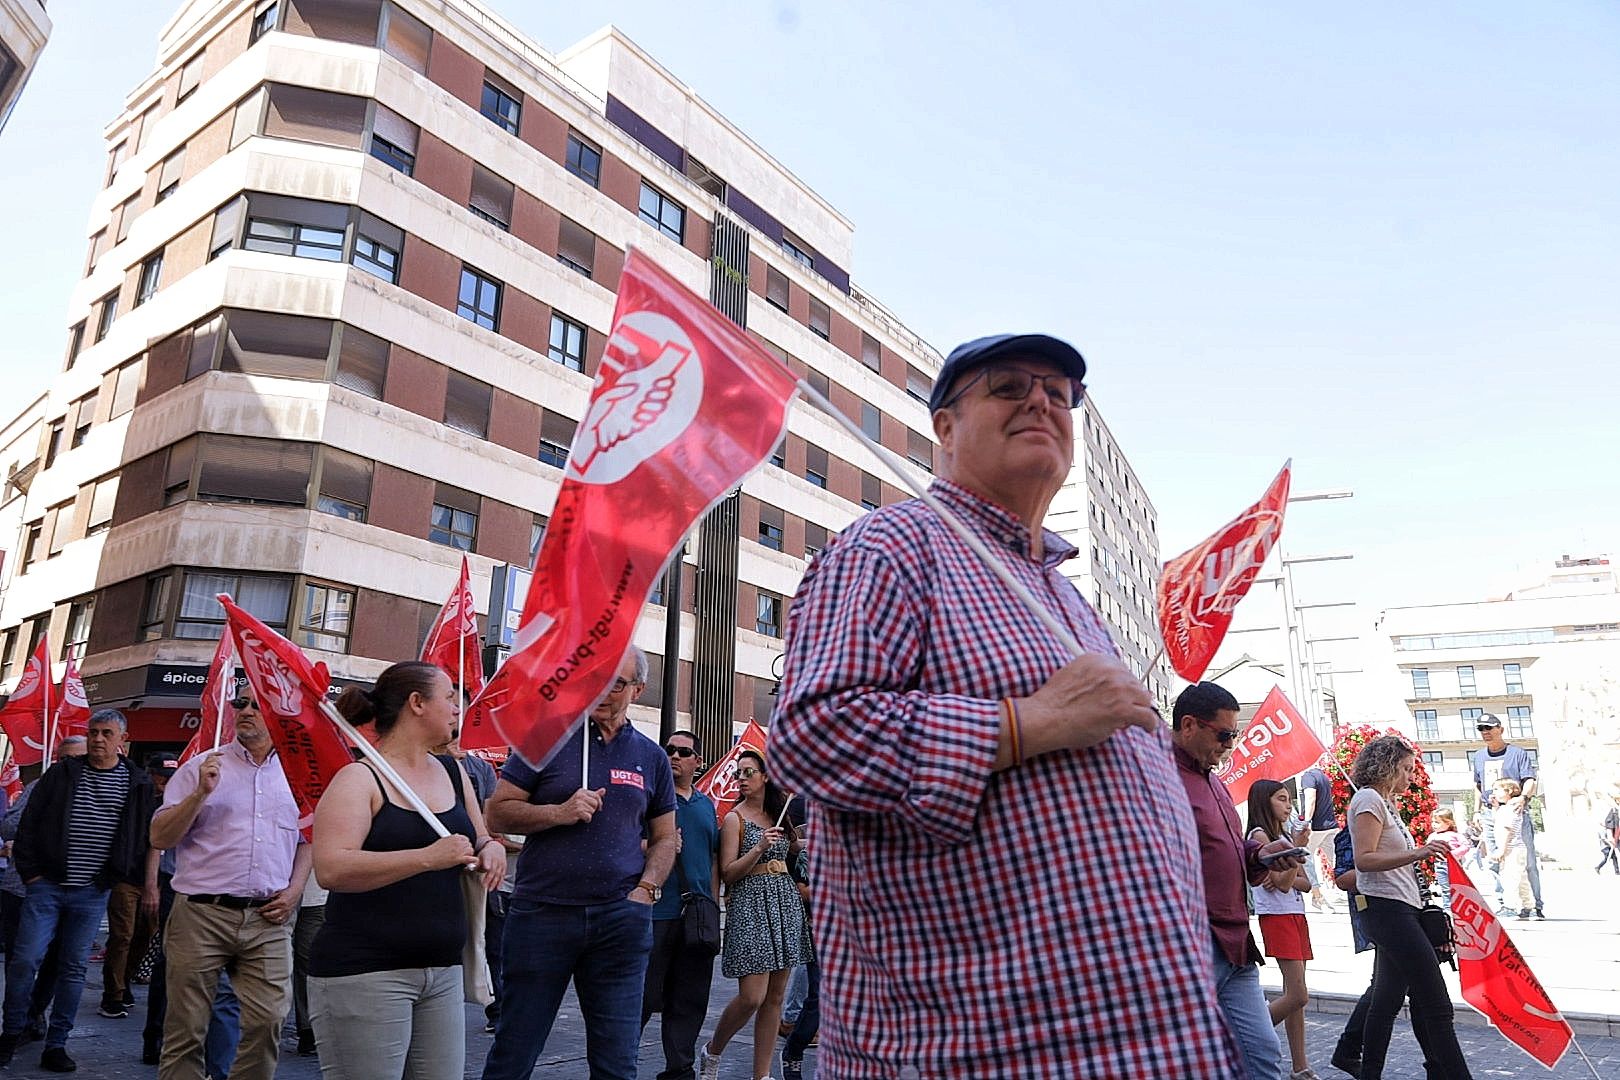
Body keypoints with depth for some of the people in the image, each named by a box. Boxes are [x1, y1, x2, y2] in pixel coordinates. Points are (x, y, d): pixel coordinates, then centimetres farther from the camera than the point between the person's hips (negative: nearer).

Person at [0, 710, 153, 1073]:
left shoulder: (136, 783, 0)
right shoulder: (62, 774, 2)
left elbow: (143, 837, 7)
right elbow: (29, 823, 5)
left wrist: (116, 879, 4)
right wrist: (30, 871, -1)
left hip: (92, 893, 0)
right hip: (47, 885, 0)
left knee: (74, 968, 6)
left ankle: (56, 1045, 16)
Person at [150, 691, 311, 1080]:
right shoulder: (202, 767, 4)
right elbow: (159, 837, 0)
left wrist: (294, 891, 3)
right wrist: (200, 794, -14)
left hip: (269, 918, 2)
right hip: (201, 914, -1)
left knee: (268, 1022, -3)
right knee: (186, 1028, 4)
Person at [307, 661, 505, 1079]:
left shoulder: (453, 772, 11)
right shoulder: (358, 779, -9)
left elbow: (478, 839, 24)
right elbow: (330, 869, -22)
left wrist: (491, 847, 0)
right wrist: (428, 858, -26)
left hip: (443, 970, 7)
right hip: (363, 973, -6)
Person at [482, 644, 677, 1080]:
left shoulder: (651, 757, 9)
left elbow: (664, 837, 15)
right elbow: (498, 813, -1)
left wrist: (646, 889, -2)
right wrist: (560, 812, -16)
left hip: (621, 921, 2)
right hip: (541, 913, -2)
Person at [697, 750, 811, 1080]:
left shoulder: (778, 814, 13)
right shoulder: (735, 818, -4)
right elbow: (728, 874, -10)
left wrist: (801, 842, 11)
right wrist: (759, 848, -20)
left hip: (785, 901, 6)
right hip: (750, 903, -6)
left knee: (775, 996, 6)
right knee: (752, 996, -10)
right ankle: (711, 1052, 15)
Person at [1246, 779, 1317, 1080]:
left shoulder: (1285, 837, 17)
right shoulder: (1260, 835, -8)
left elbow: (1305, 883, 11)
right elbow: (1283, 883, -14)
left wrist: (1285, 879, -10)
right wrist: (1298, 848, -15)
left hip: (1296, 915, 8)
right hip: (1277, 917, -8)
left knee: (1295, 995, 6)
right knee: (1298, 996, -12)